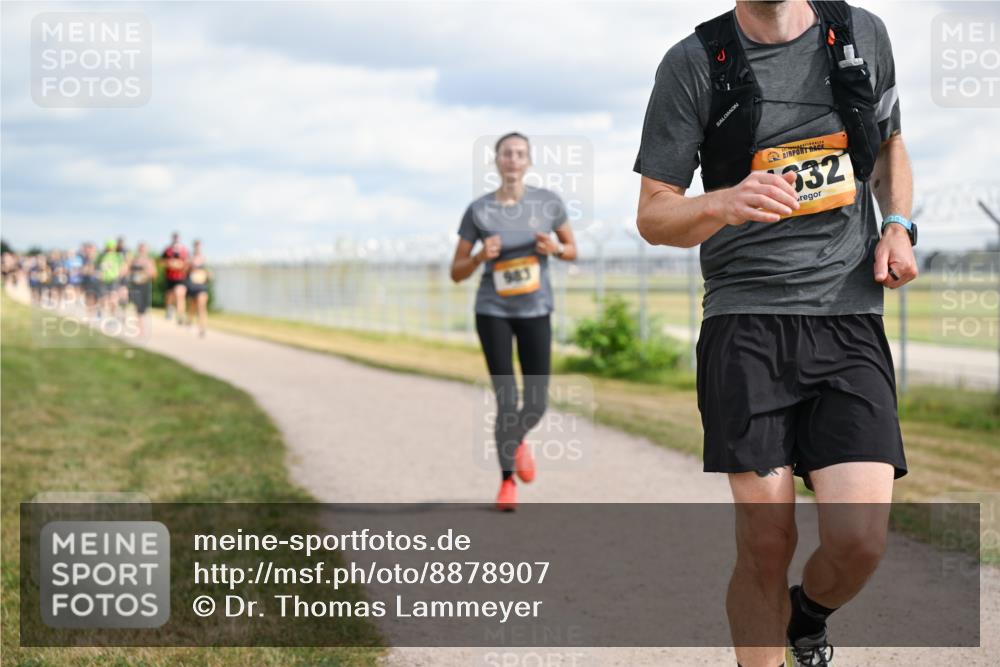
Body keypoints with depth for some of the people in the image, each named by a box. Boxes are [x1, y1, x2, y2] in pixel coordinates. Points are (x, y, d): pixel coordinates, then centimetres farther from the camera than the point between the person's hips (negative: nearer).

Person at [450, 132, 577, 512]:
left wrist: (555, 249, -14)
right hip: (493, 312, -2)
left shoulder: (548, 202, -4)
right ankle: (507, 481, 10)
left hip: (536, 312, 2)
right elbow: (456, 273, -2)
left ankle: (517, 441, 36)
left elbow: (572, 250, 9)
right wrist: (482, 256, -22)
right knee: (506, 402, -10)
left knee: (536, 405, 0)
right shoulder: (478, 211, -7)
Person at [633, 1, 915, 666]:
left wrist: (899, 225, 8)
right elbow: (653, 215, 1)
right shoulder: (695, 63, 0)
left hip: (850, 320, 2)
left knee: (860, 541, -9)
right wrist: (723, 204, -21)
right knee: (765, 542, -7)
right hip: (746, 323, -2)